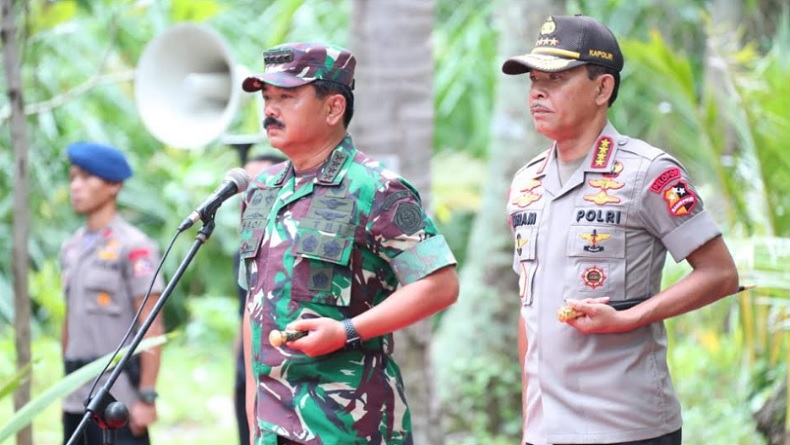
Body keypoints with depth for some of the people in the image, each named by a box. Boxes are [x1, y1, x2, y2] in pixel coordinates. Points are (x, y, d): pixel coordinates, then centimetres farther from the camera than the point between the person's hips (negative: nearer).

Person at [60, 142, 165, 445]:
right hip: (76, 401, 7)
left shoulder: (133, 247, -7)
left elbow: (151, 328, -11)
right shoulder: (71, 249, 14)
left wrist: (147, 397, -15)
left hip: (118, 399, -7)